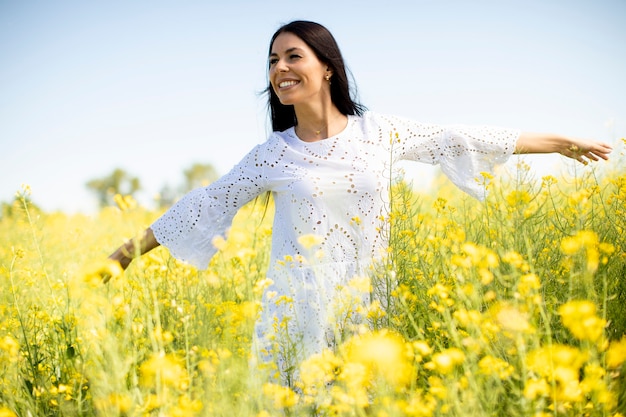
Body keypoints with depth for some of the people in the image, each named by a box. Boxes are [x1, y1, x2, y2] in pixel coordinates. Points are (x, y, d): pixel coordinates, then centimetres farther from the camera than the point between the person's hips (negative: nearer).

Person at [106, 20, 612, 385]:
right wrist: (128, 251, 7)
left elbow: (456, 140, 9)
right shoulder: (271, 155, 3)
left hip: (369, 309, 1)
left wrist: (562, 141, 16)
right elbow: (205, 204, 7)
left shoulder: (380, 132, 3)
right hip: (301, 316, 0)